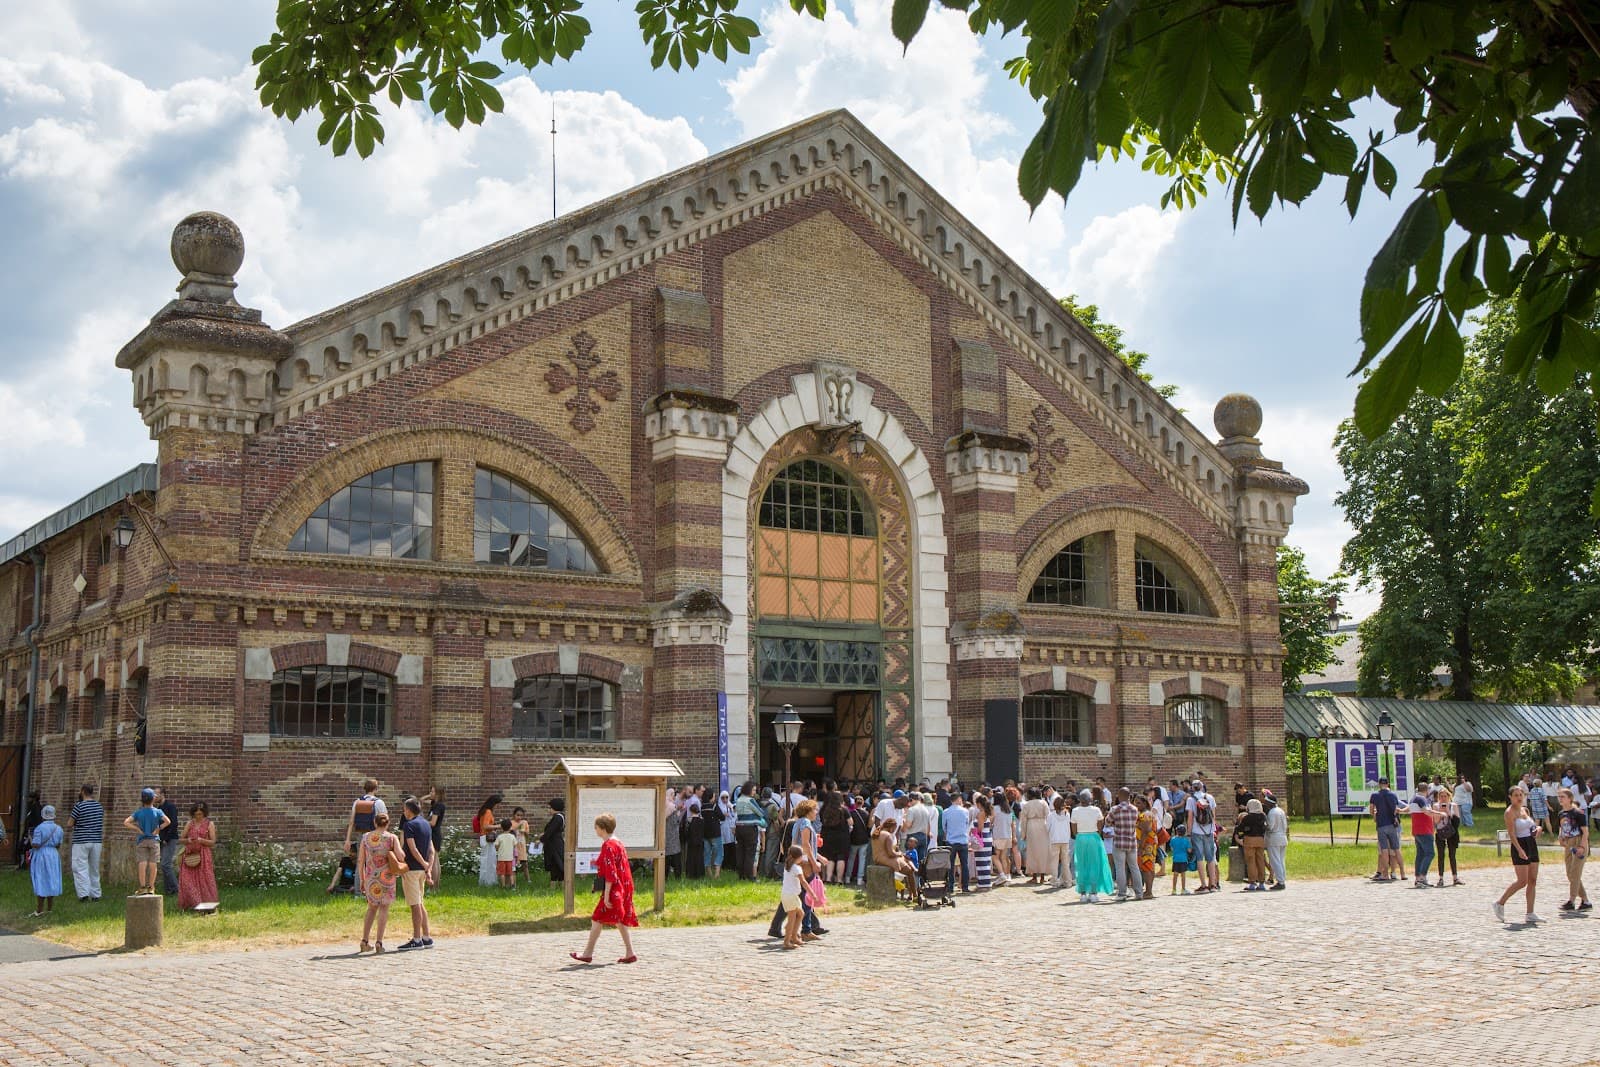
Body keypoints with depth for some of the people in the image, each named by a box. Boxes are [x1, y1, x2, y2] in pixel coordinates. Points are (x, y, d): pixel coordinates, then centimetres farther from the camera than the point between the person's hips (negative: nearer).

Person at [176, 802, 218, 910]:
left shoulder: (209, 824, 4)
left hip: (203, 855, -3)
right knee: (188, 880, -5)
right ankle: (191, 904, 0)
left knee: (204, 880, -5)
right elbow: (182, 839, 13)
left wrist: (201, 840, -15)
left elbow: (213, 842, 0)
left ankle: (205, 904, -1)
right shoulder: (189, 824, 11)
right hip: (190, 855, 3)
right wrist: (188, 840, -9)